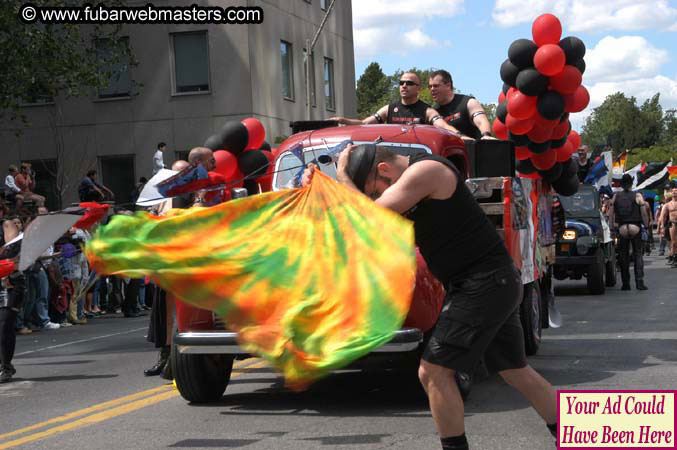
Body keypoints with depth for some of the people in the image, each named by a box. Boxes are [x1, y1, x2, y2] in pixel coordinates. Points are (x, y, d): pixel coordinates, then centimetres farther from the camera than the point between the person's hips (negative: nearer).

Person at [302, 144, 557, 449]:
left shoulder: (425, 170, -15)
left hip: (483, 284, -10)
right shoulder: (410, 186, 15)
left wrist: (342, 174, -4)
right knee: (516, 372, 16)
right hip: (499, 284, 10)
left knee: (433, 371, -8)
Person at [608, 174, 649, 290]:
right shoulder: (637, 196, -5)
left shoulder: (616, 196, 2)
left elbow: (611, 213, 2)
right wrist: (646, 226, 3)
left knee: (623, 256, 8)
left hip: (622, 229, 2)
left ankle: (625, 284, 7)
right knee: (638, 254, 2)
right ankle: (639, 282, -9)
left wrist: (613, 225, 9)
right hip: (636, 229, -2)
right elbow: (644, 213, -7)